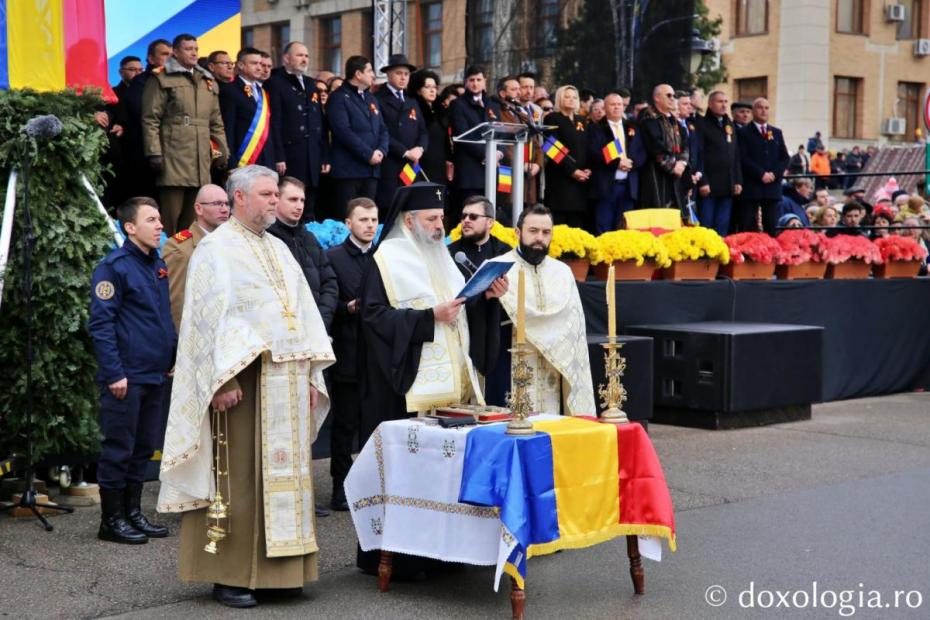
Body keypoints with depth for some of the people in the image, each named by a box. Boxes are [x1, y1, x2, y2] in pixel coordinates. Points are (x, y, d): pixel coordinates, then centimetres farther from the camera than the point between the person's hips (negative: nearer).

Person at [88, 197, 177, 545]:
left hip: (155, 374, 8)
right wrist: (114, 373, -19)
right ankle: (111, 520, 8)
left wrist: (173, 359, 14)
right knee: (119, 448, 0)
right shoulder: (114, 266, -10)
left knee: (144, 447, 13)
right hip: (126, 377, -8)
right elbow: (100, 324, -14)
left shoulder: (158, 266, 14)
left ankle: (133, 513, 23)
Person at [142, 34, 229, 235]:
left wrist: (222, 150, 12)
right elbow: (150, 119, -4)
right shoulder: (161, 79, 2)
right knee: (171, 217, -6)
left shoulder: (209, 82, 20)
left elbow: (216, 122, 21)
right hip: (173, 159, -5)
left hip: (201, 161, 6)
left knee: (193, 218, 8)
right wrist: (154, 153, -12)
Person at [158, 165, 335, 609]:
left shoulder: (279, 250, 18)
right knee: (239, 479, -4)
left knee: (286, 475, 8)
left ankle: (278, 567, 15)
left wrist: (310, 376, 10)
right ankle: (229, 574, 3)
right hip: (244, 380, -7)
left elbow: (304, 311, 18)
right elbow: (211, 316, -12)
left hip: (288, 383, 7)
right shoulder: (217, 249, -3)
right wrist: (223, 381, -20)